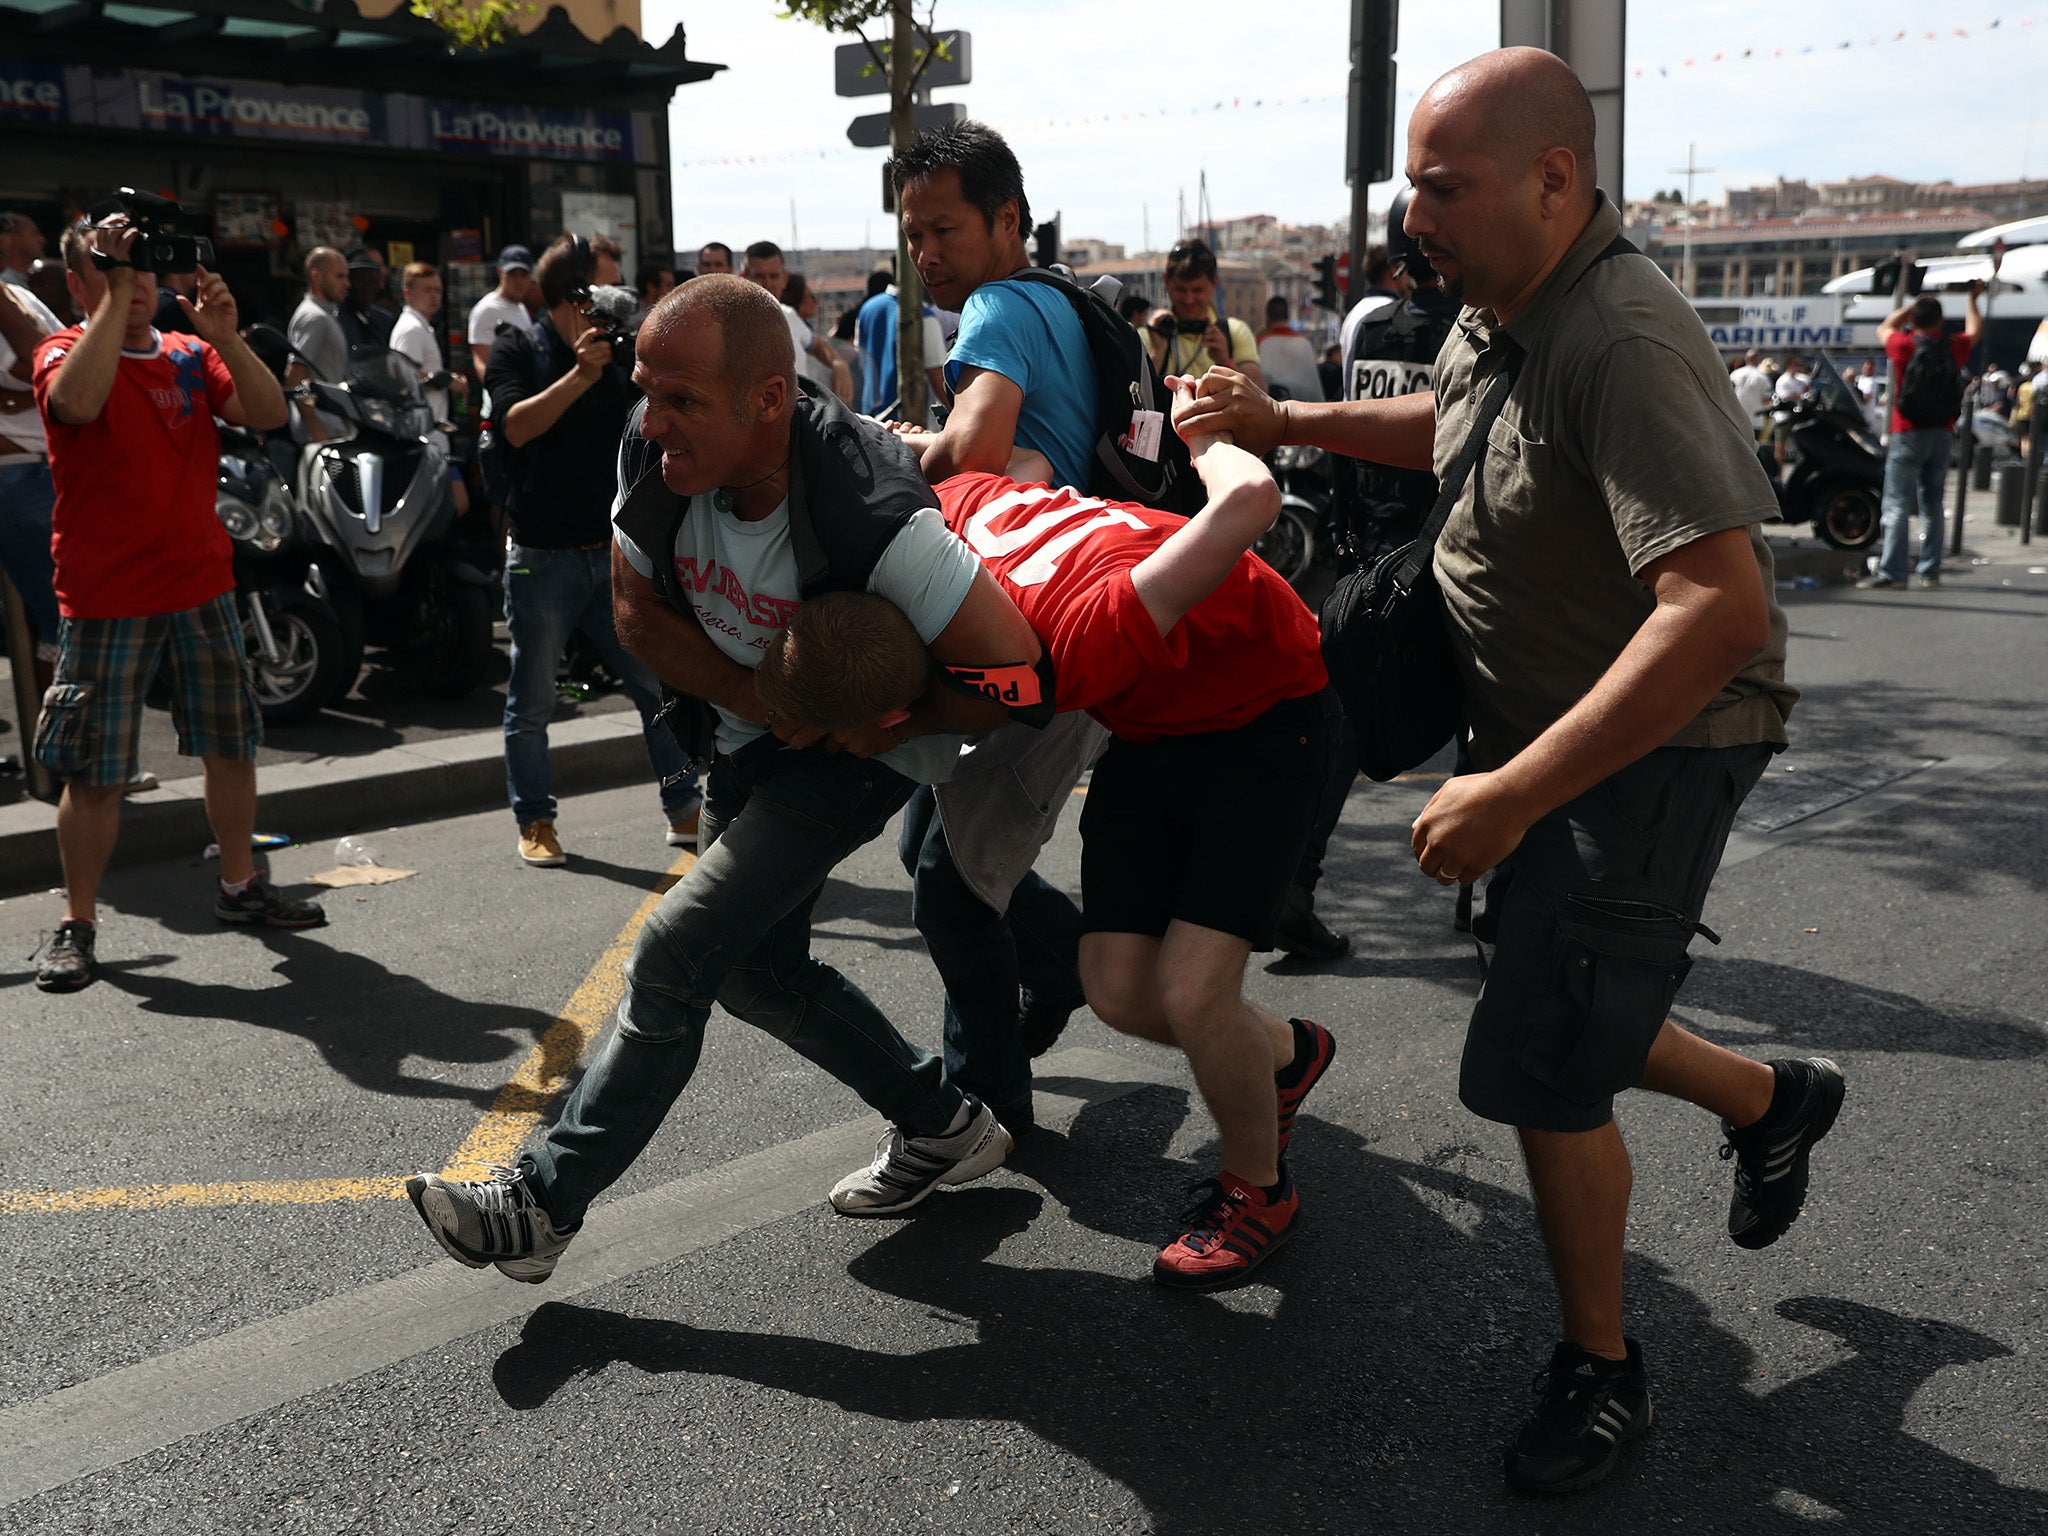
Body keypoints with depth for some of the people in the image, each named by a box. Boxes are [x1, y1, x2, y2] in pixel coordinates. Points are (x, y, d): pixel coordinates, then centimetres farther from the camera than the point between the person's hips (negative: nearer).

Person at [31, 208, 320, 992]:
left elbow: (269, 415, -4)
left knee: (232, 746, 12)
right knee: (94, 772, -1)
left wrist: (224, 337, -17)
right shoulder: (64, 352, -3)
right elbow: (78, 401, -27)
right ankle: (77, 924, 11)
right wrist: (116, 293, -24)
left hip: (202, 588, 5)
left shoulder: (191, 356, 10)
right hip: (106, 601, -5)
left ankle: (239, 885, 29)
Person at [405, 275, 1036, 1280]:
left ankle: (543, 1204, 4)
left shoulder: (871, 514, -37)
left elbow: (1014, 672, -30)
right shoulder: (654, 460, -18)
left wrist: (878, 723, -19)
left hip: (859, 749, -7)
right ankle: (944, 1130, 30)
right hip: (748, 735, 8)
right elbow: (639, 614, -5)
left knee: (675, 953, -12)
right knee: (753, 968, 14)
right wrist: (764, 698, -18)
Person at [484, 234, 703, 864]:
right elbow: (517, 426, -17)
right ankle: (534, 821, 20)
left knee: (660, 685, 2)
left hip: (614, 551, 3)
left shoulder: (619, 356, 10)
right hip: (542, 557, -3)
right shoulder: (516, 350, -1)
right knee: (532, 702, 5)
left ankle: (685, 811, 13)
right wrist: (579, 374, -28)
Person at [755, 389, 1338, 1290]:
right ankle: (1285, 1055, 31)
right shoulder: (946, 509, -22)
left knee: (1190, 992, -17)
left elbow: (1250, 498, -42)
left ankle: (1256, 1190, 12)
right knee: (1115, 987, 0)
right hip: (1153, 723, 7)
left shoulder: (1073, 648, -43)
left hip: (1262, 716, -7)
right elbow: (1028, 462, 1)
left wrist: (1205, 432, -21)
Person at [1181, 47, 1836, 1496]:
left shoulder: (1622, 343, -29)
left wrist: (1515, 792, -38)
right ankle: (1774, 1101, 47)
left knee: (1542, 1070, -6)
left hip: (1654, 749, -9)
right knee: (1564, 1024, 19)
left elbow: (1723, 605, -38)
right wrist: (1286, 421, 15)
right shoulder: (1500, 307, 2)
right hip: (1540, 722, 9)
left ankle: (1603, 1371, 18)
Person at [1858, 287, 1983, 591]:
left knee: (1898, 505, -7)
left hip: (1908, 434, -4)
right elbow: (1975, 330, 26)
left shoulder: (1905, 346, -8)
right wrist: (1973, 299, 40)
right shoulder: (1954, 348, 2)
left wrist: (1911, 306, 20)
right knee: (1932, 504, 11)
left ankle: (1891, 572, -14)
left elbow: (1884, 329, 14)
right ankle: (1929, 571, 12)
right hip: (1942, 435, 4)